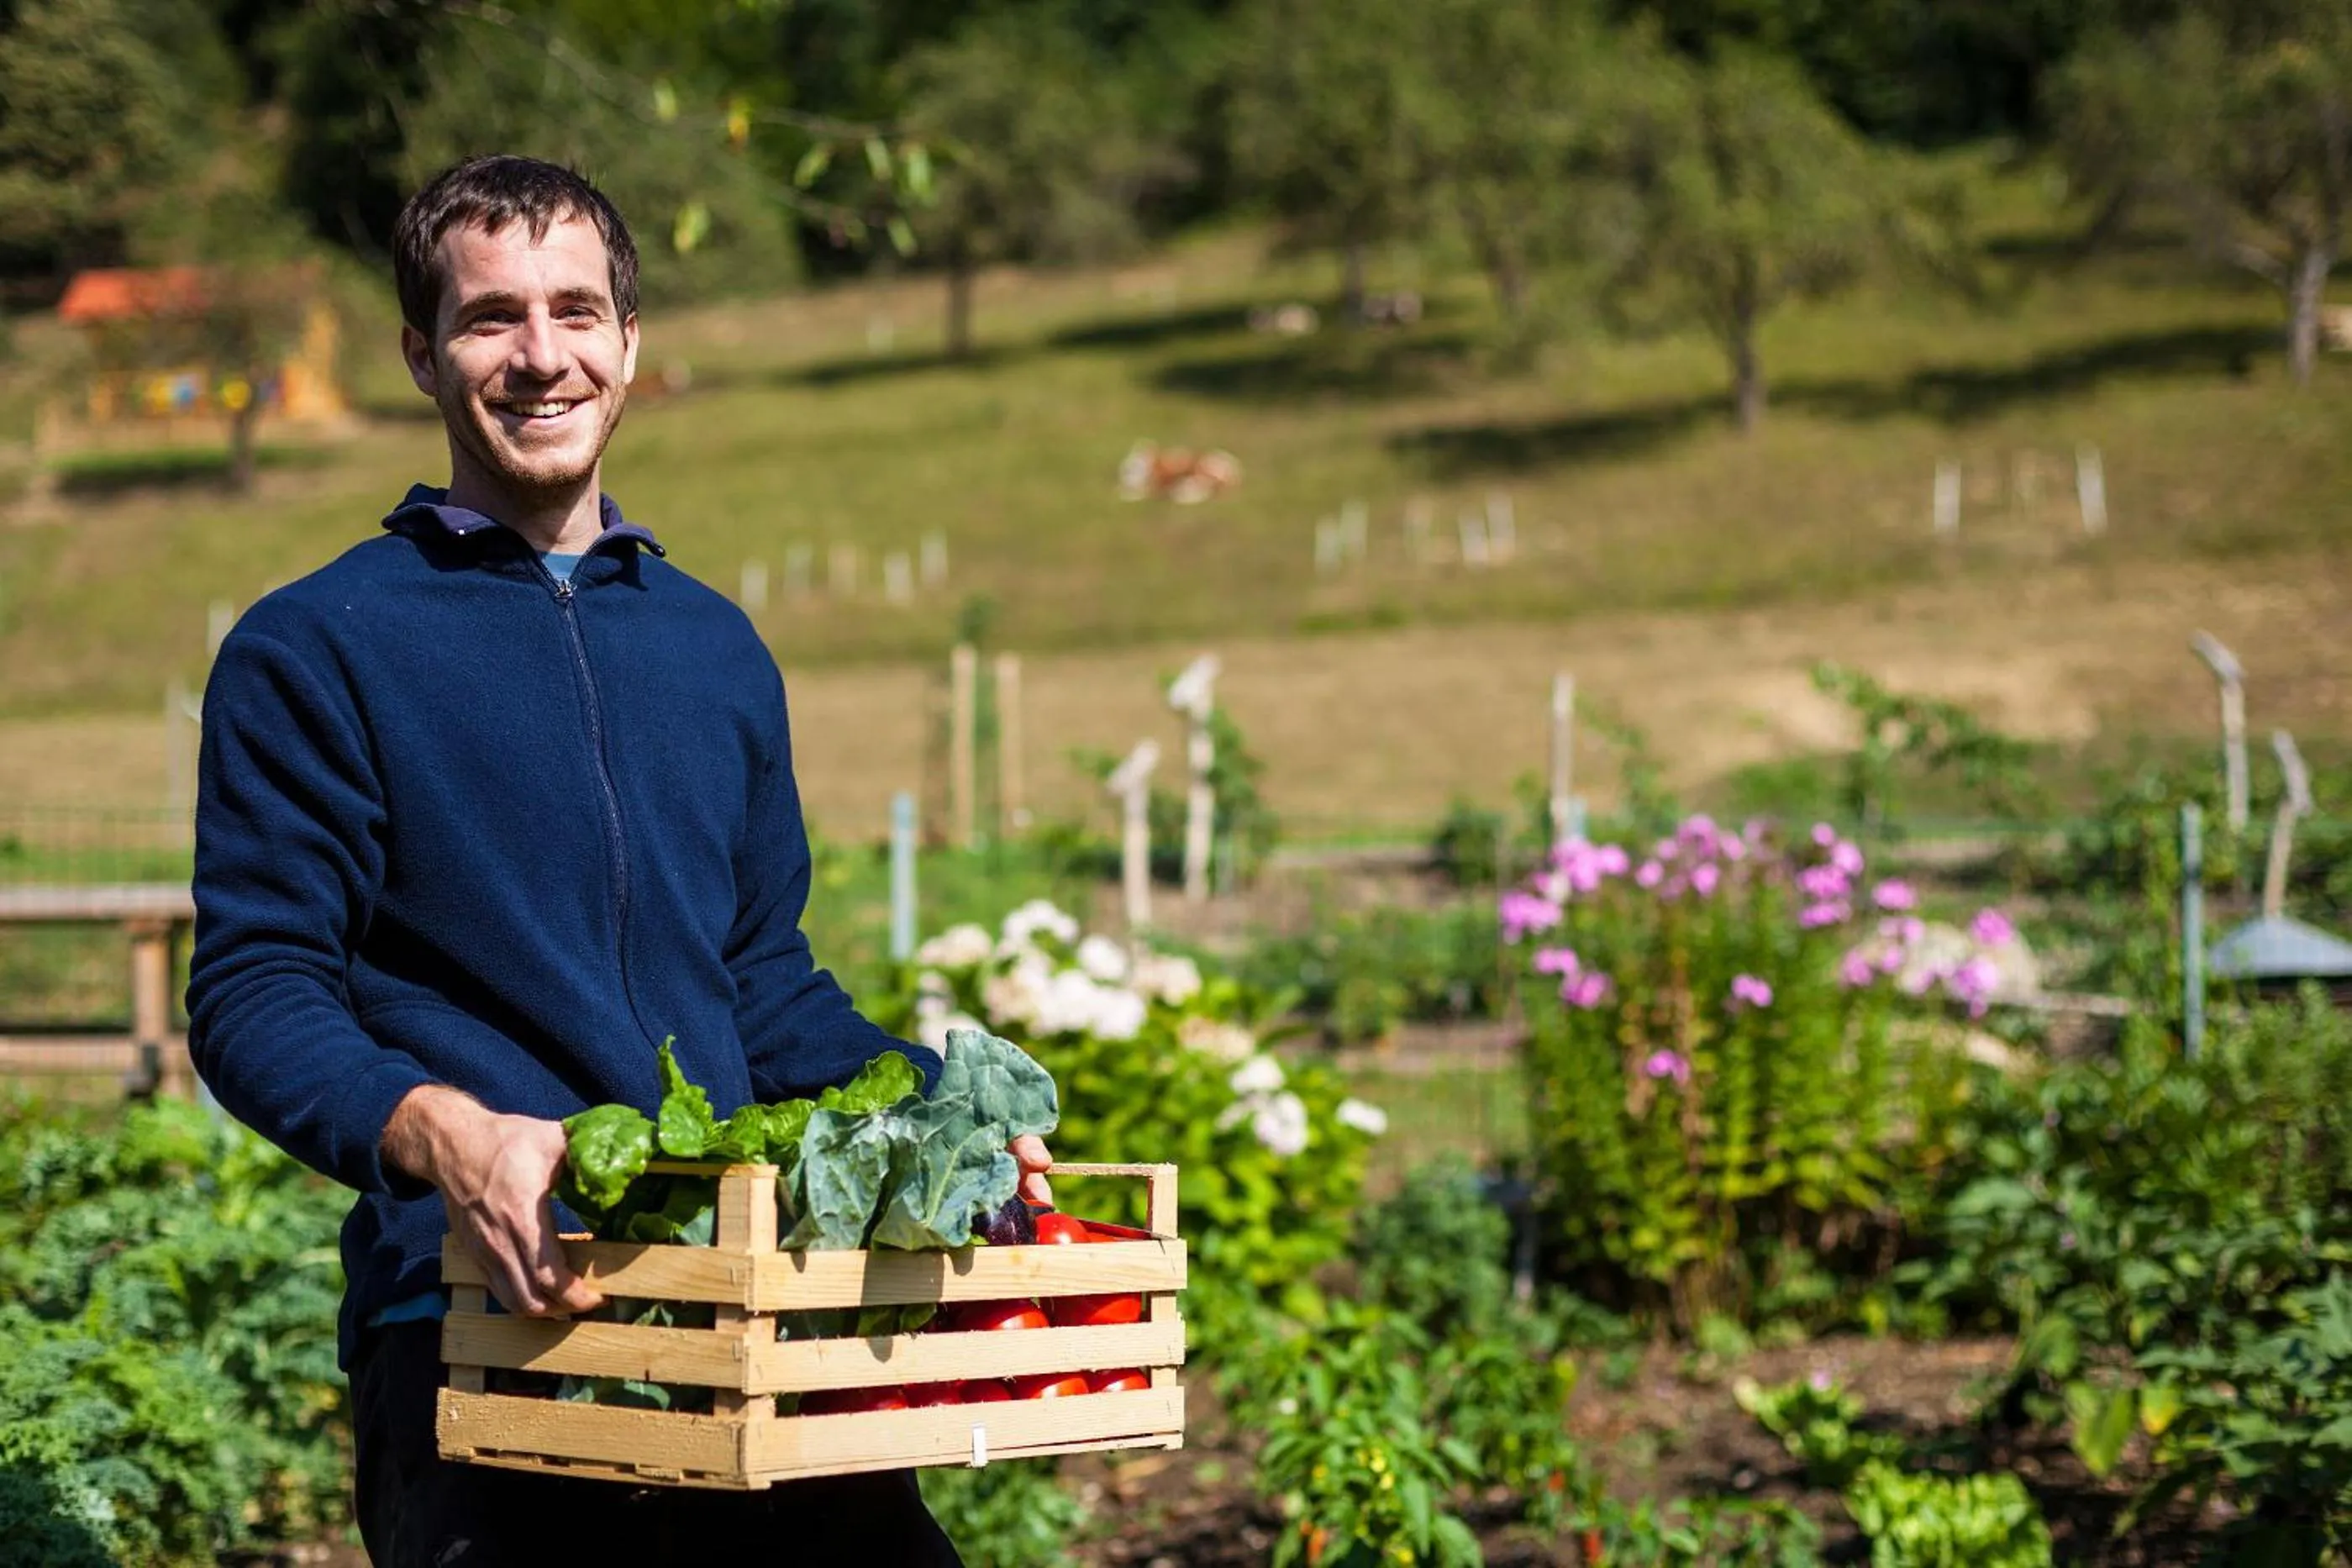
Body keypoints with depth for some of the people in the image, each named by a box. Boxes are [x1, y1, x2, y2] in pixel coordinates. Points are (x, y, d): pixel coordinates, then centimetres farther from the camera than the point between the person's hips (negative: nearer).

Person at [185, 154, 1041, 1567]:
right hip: (476, 1312, -4)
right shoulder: (315, 651, 2)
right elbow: (252, 993, -3)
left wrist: (945, 1115, 7)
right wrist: (438, 1132, -22)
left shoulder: (718, 648, 18)